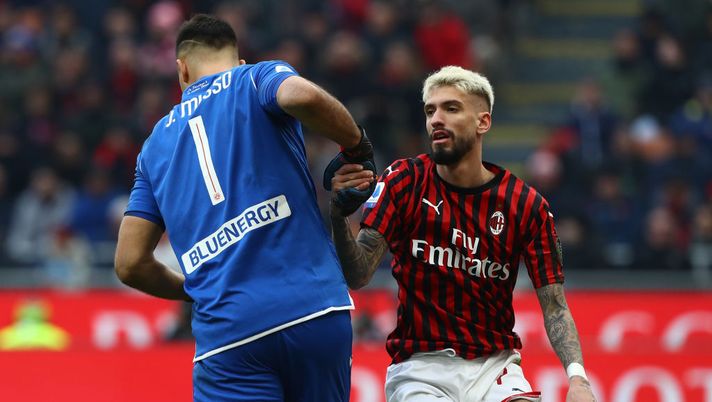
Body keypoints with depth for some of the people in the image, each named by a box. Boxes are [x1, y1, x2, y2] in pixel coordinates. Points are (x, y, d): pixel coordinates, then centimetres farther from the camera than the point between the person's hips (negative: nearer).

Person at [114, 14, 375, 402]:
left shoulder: (157, 143, 23)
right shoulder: (258, 79, 12)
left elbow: (130, 262, 18)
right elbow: (304, 96, -14)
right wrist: (357, 144, 4)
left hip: (226, 331, 2)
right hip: (316, 309, -1)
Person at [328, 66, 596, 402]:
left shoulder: (527, 205, -2)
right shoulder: (404, 181, -2)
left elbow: (554, 307, -1)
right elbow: (358, 277, -10)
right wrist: (339, 216, -30)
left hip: (494, 367, 1)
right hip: (420, 367, 0)